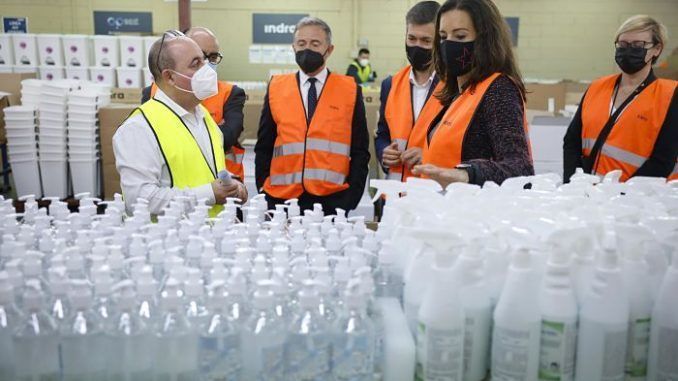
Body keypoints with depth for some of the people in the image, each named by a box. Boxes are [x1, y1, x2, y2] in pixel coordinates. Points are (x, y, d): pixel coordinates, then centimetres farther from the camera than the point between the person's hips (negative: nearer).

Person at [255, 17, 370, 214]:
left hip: (332, 201, -1)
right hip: (281, 199, 1)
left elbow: (360, 151, 4)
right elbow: (263, 148, 10)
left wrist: (352, 198, -5)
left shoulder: (350, 90, 3)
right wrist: (263, 192, 1)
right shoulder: (276, 87, 6)